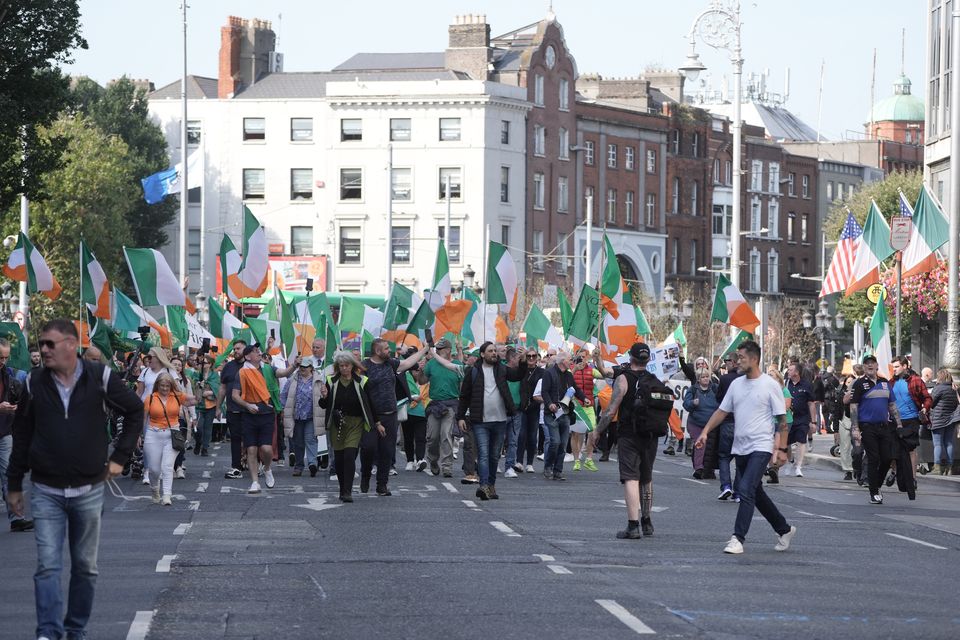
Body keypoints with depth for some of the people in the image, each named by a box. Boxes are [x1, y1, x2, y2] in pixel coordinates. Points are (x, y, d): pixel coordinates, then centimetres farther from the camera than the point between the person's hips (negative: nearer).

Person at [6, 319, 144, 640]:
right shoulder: (35, 383, -1)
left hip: (89, 490, 0)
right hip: (46, 491, 0)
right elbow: (21, 435, 7)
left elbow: (135, 411, 8)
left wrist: (119, 456, 2)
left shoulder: (100, 378, -6)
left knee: (85, 566, 10)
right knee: (47, 565, -9)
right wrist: (14, 485, 9)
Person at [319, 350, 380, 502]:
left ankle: (347, 492, -17)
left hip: (355, 423, -2)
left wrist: (377, 423, 9)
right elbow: (324, 406, 7)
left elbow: (370, 404, 7)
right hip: (337, 424, 2)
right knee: (338, 458, 5)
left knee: (349, 456, -15)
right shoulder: (331, 381, 2)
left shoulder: (362, 382, -1)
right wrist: (324, 397, -15)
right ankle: (342, 490, 20)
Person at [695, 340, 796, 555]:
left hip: (761, 447, -7)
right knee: (756, 493, 15)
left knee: (746, 490, -18)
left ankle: (738, 538, -18)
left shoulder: (770, 385, -7)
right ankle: (784, 530, 30)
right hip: (740, 448, 7)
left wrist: (782, 448, -8)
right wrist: (705, 432, 4)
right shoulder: (736, 384, 11)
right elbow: (722, 411, 15)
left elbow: (782, 419, -5)